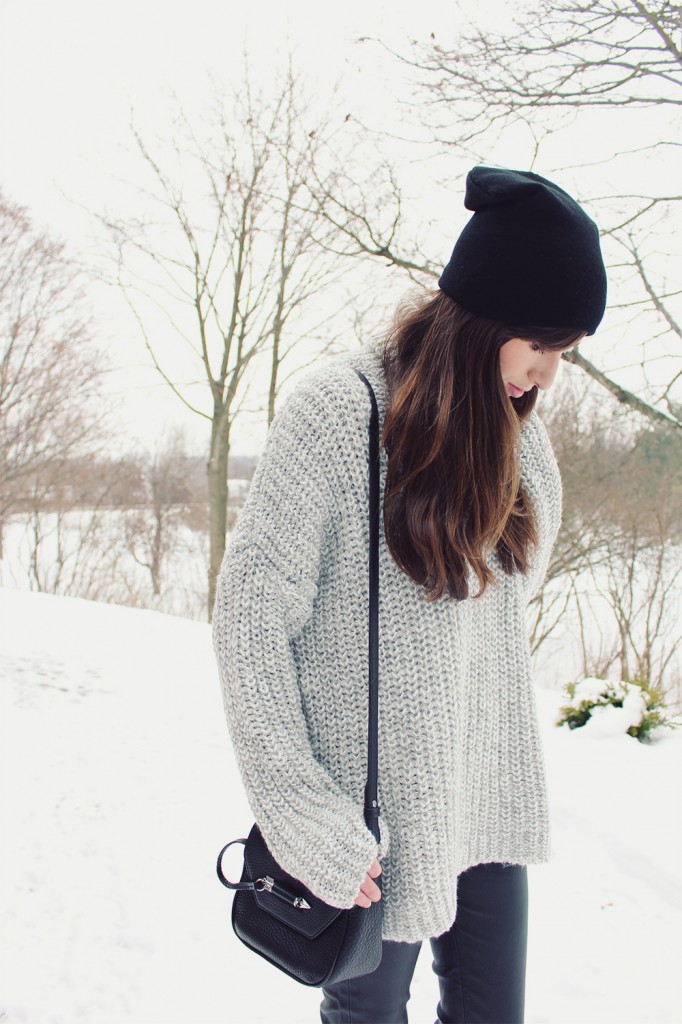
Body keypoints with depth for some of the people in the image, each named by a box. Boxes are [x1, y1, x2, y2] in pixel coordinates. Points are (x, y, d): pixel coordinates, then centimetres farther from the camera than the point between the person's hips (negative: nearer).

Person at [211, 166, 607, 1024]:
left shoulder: (518, 432, 5)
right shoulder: (340, 407, -15)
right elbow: (249, 610, -16)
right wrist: (298, 808, -17)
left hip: (493, 794, 6)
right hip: (378, 806, -5)